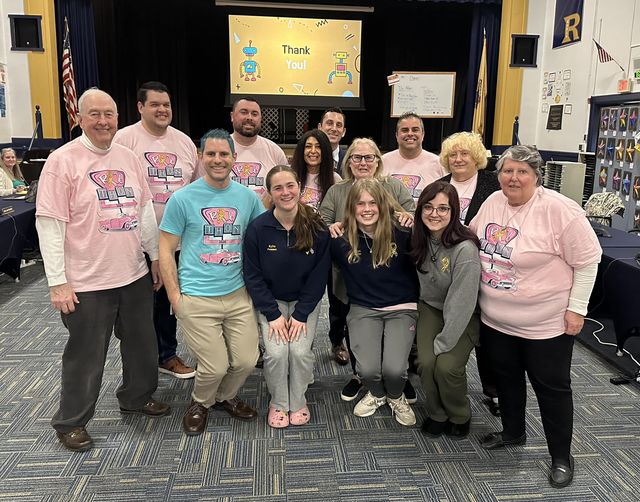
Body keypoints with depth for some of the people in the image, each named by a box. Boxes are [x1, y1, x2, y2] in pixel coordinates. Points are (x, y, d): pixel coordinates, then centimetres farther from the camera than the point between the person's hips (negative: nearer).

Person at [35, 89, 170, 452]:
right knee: (86, 356, 8)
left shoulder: (128, 157, 7)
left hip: (135, 275, 6)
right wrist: (57, 282, -15)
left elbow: (145, 210, 14)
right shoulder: (63, 161, -11)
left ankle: (137, 397, 43)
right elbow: (49, 225, -13)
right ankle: (72, 422, 29)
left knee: (143, 345, 19)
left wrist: (156, 256, 14)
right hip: (87, 283, -6)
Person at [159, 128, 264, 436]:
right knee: (215, 367, -3)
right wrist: (175, 297, -6)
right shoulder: (183, 198, -5)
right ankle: (200, 403, 31)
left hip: (238, 295, 4)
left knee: (246, 361, 5)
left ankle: (226, 396, 37)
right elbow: (166, 250, -3)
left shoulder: (248, 197, 4)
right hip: (197, 299, -3)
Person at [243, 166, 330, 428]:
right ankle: (278, 403, 11)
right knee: (276, 352, -18)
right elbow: (253, 276, -8)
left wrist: (301, 314, -13)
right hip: (270, 301, 0)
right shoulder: (258, 228, -13)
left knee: (300, 351, -18)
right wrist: (273, 314, -14)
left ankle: (298, 401, 12)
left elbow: (319, 276, -7)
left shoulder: (317, 228, -12)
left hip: (305, 301, 0)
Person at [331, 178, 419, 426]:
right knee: (368, 369, -18)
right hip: (364, 310, 1)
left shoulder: (401, 234, -9)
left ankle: (396, 397, 21)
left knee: (394, 369, -20)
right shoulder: (341, 240, -6)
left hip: (402, 309, -1)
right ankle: (377, 394, 23)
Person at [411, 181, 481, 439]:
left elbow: (461, 304, -26)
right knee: (426, 362, -17)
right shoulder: (421, 238, -8)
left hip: (463, 317, -4)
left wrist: (442, 343, -21)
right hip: (431, 309, 4)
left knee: (447, 366, -22)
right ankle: (437, 414, 11)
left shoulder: (465, 249, -28)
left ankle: (460, 417, 10)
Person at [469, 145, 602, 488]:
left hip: (546, 323, -6)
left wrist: (577, 307, -13)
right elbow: (472, 236, 18)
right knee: (506, 377, 20)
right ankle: (512, 431, 43)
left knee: (551, 387, 8)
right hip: (496, 319, 6)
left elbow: (587, 259, -14)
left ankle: (561, 456, 27)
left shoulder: (559, 210, -19)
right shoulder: (492, 202, 0)